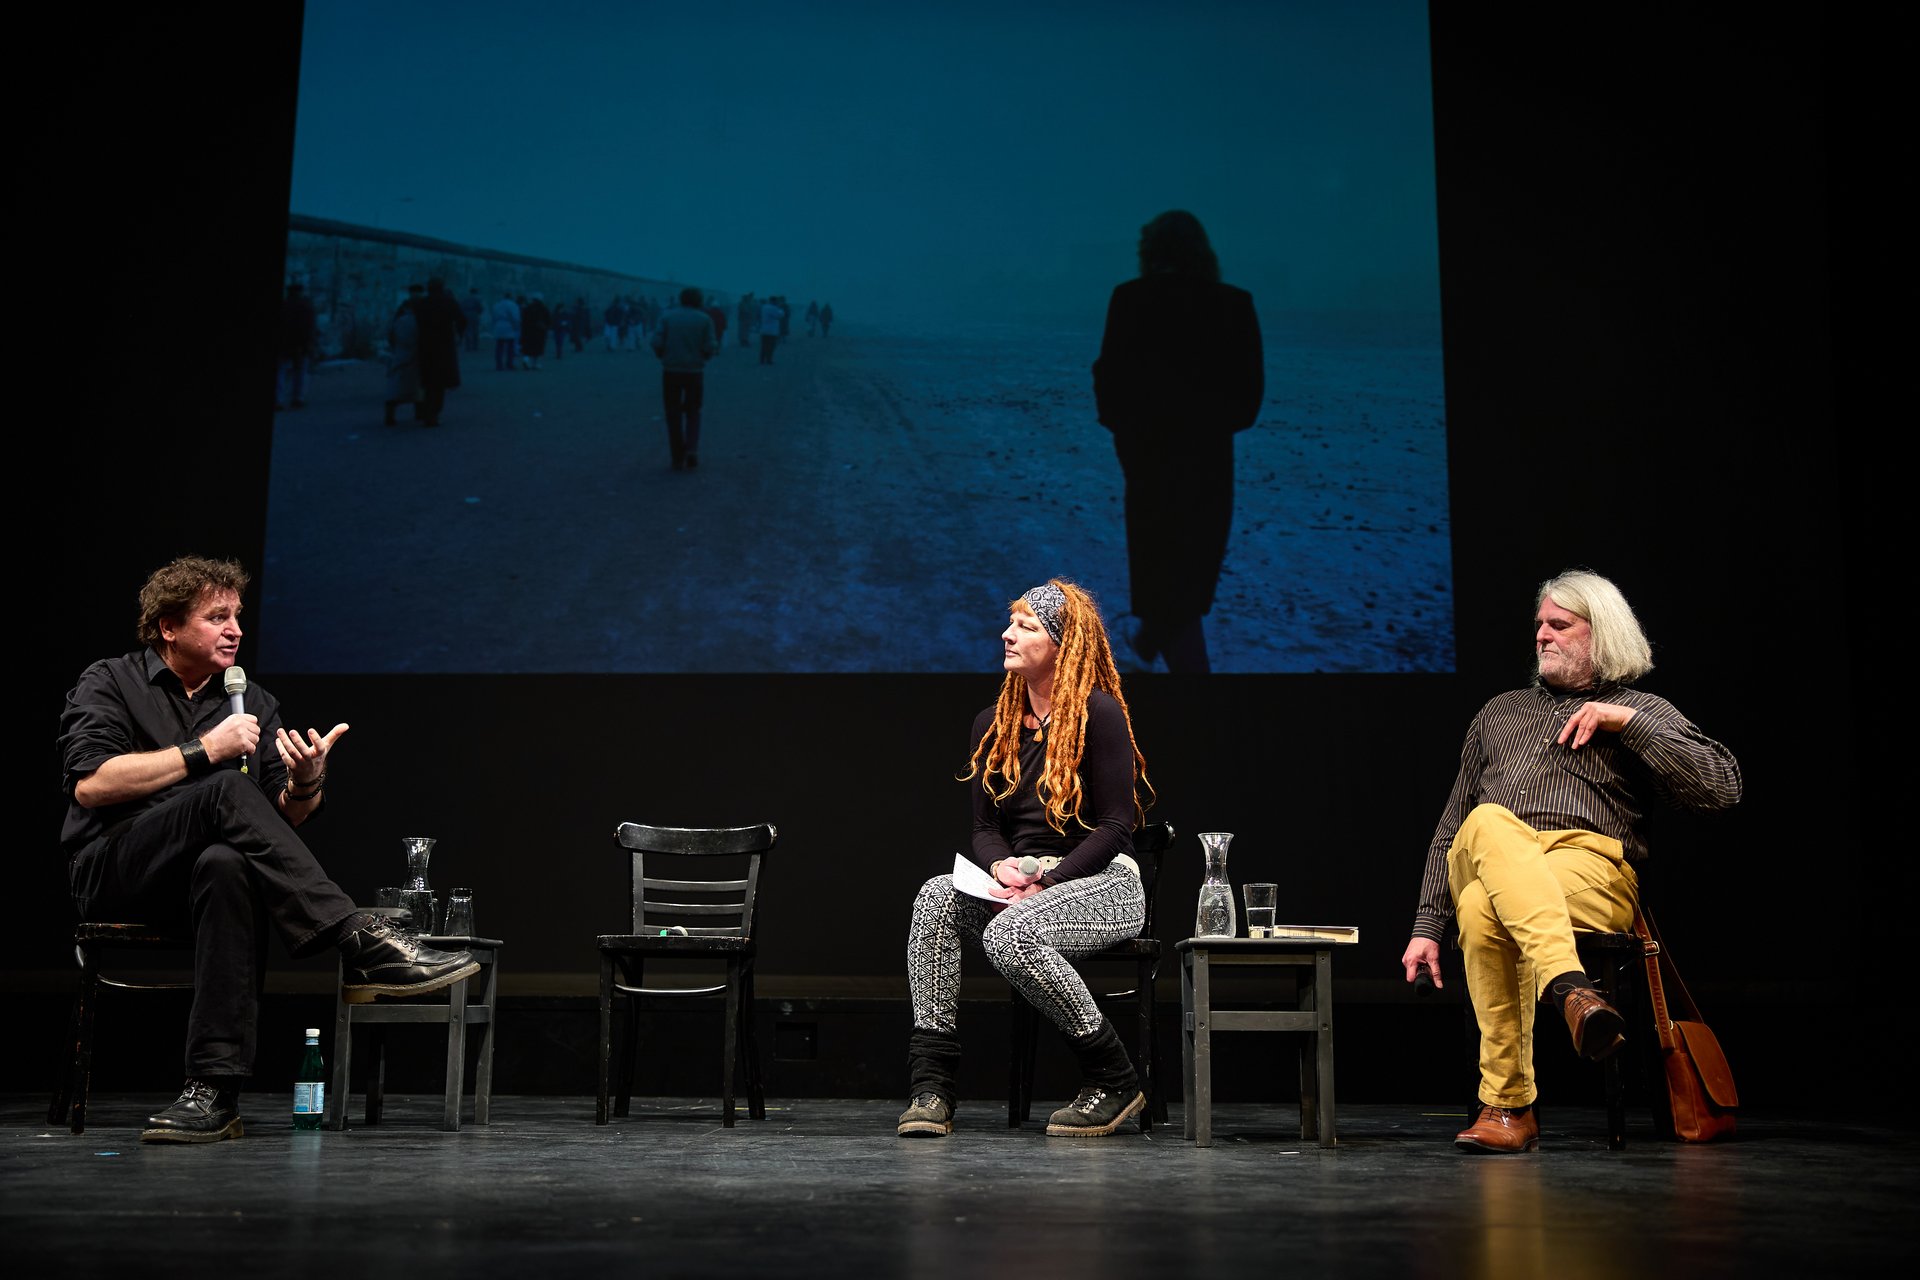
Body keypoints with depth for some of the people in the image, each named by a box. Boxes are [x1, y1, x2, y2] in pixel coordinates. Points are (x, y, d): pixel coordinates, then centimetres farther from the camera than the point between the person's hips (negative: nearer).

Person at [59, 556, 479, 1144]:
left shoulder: (255, 703, 18)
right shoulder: (108, 685, 7)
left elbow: (285, 820, 13)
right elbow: (89, 785, -12)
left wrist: (305, 785, -11)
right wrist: (202, 752, -14)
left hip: (208, 869, 3)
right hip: (113, 870, -3)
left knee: (227, 865, -38)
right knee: (228, 792, -32)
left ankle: (215, 1090, -44)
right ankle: (362, 943, -40)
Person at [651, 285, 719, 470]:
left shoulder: (667, 317, 0)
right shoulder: (704, 319, -2)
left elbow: (657, 343, -7)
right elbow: (710, 348, -8)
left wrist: (665, 357, 12)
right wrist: (713, 350, 15)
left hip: (671, 371, 0)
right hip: (695, 371, 0)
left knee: (674, 415, 9)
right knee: (693, 413, 16)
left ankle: (678, 459, 7)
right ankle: (691, 450, -5)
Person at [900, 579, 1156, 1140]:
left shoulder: (1098, 713, -8)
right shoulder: (993, 724, 12)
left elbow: (1116, 827, -10)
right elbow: (985, 828, 10)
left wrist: (1046, 881, -20)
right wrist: (1001, 869, -13)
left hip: (1103, 885, -5)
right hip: (1019, 883, 6)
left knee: (1010, 931, -34)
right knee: (937, 895, -25)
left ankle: (1114, 1079, -16)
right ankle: (930, 1083, -26)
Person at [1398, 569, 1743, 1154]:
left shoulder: (1644, 712, 19)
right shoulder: (1499, 712, 31)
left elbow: (1723, 786, 1)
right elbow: (1452, 827, 30)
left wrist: (1626, 720, -3)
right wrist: (1427, 927, 21)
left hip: (1590, 869, -3)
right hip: (1484, 865, 3)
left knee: (1483, 910, -37)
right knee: (1488, 823, -37)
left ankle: (1509, 1106, -38)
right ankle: (1569, 987, -48)